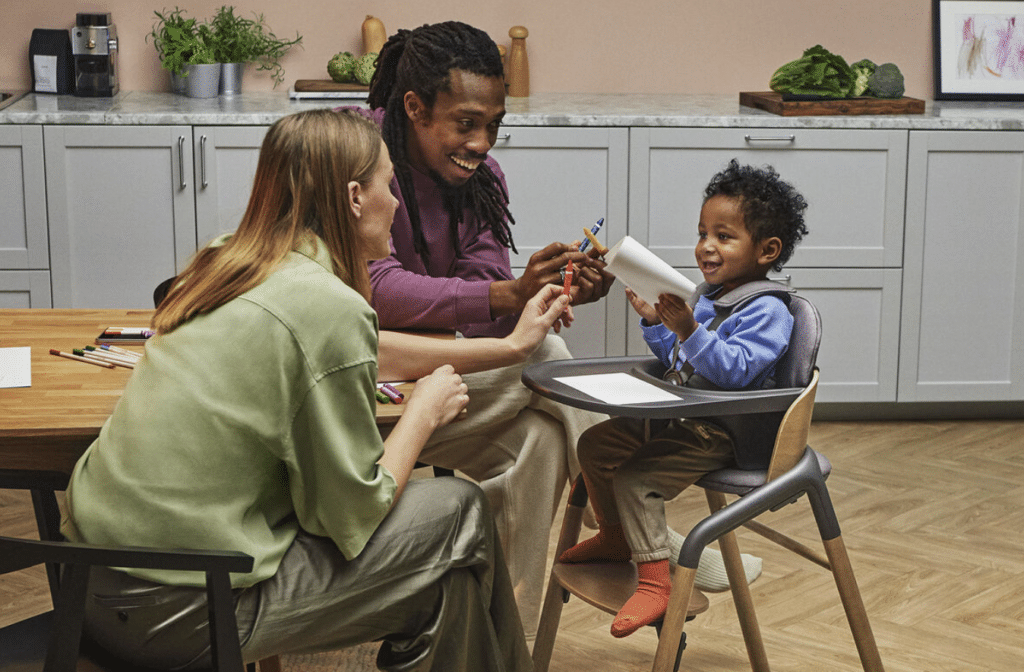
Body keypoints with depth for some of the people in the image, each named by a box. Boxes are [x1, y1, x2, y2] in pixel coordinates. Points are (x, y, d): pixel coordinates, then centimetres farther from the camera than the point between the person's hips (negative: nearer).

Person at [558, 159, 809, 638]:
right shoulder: (708, 297, 12)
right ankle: (616, 536, 28)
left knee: (635, 478, -24)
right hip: (680, 417, 10)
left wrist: (689, 331, -38)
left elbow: (733, 370, -29)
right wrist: (654, 321, 7)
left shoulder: (766, 311, -17)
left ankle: (655, 582, -20)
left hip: (724, 435, -10)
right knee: (595, 444, 11)